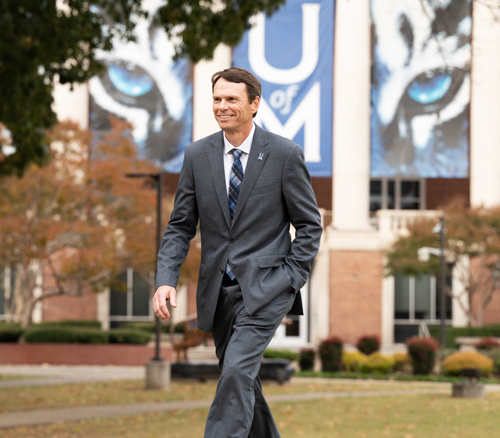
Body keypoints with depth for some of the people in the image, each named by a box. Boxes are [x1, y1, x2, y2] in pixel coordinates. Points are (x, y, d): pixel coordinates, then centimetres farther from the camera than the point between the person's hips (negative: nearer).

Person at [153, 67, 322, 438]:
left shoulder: (285, 154, -6)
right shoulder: (197, 155, 3)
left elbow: (310, 224, 1)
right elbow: (180, 226, 6)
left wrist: (292, 278, -8)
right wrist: (166, 279, -8)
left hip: (266, 285, -5)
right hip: (218, 289, 5)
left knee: (237, 371, -20)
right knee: (239, 378, 13)